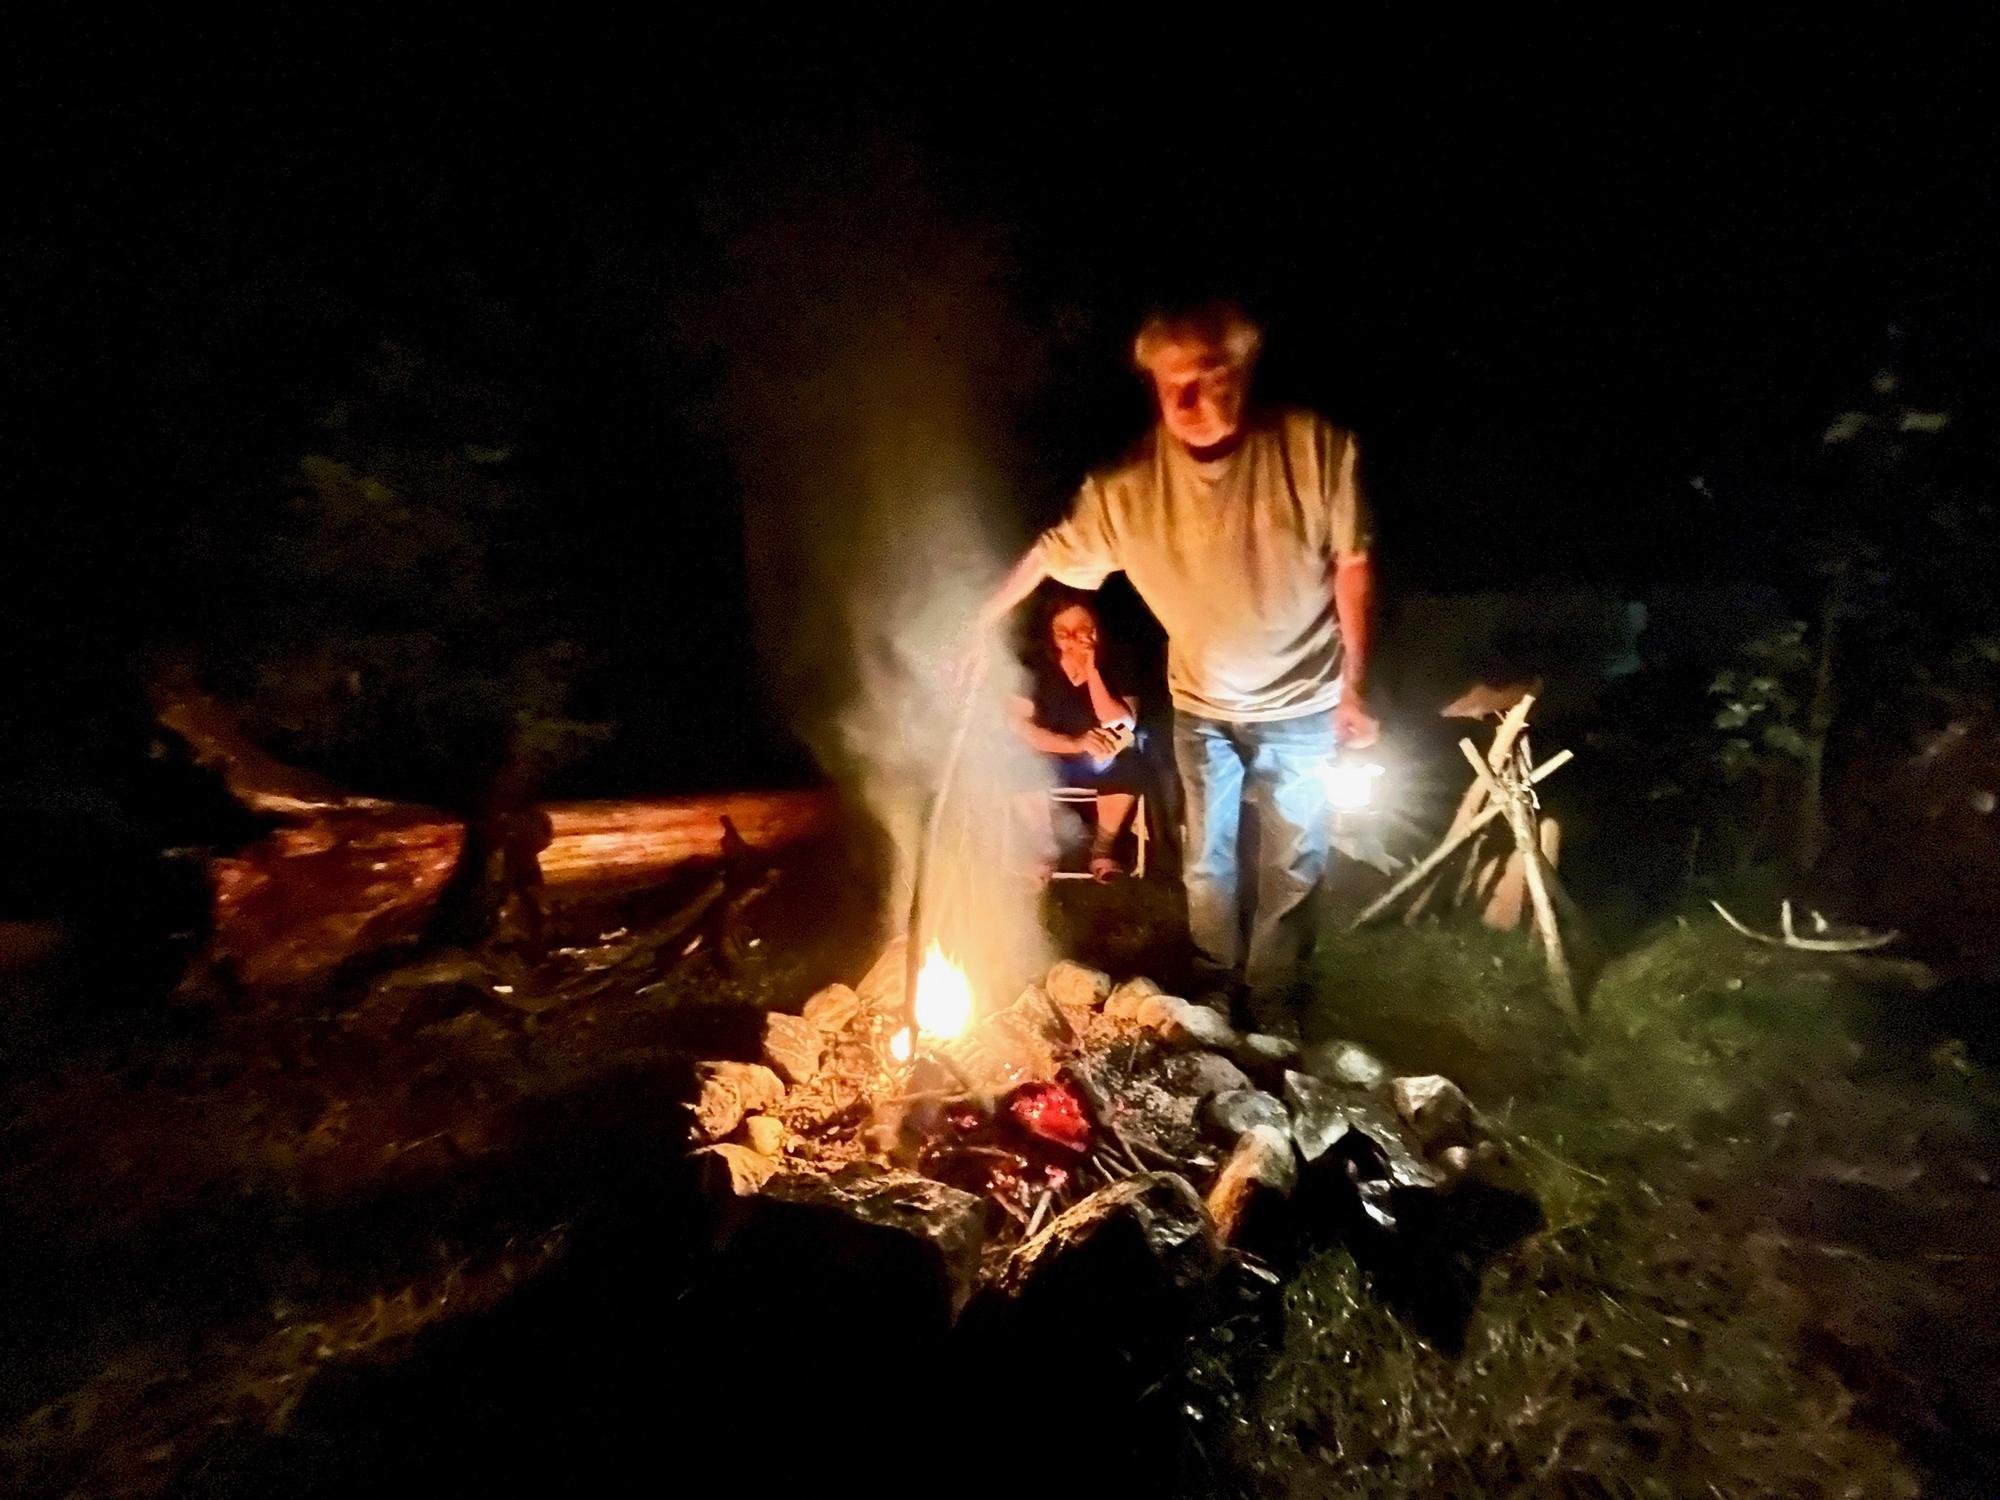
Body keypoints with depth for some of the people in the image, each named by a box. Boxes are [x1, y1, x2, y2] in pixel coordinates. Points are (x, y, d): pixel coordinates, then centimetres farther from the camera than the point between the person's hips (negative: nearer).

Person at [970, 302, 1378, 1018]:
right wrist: (983, 623, -2)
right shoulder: (1127, 484, -17)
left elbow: (1353, 565, -9)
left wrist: (1354, 685, -8)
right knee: (1206, 861, 15)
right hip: (1200, 705, 2)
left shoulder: (1317, 448, -18)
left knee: (1293, 866, 10)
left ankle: (1271, 1001, 33)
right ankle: (1218, 984, 41)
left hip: (1300, 706, -1)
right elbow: (1051, 553, -4)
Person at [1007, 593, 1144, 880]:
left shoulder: (1114, 664, -11)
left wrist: (1091, 673, -29)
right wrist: (1075, 743, -32)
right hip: (1048, 757, -1)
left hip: (1101, 762, 1)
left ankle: (1103, 848, -6)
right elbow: (1019, 725, -20)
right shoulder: (1035, 665, -14)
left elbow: (1123, 727, -20)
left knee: (1128, 768, -30)